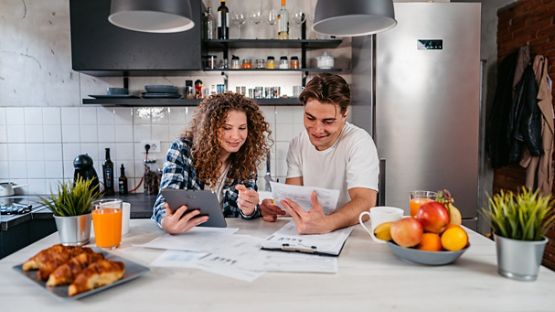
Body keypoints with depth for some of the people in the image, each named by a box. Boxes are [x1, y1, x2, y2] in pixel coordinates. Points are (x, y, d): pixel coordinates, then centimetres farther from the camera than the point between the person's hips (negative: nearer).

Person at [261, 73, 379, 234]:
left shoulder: (359, 142, -14)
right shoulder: (297, 144, 3)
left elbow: (365, 202, -25)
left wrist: (325, 224, -43)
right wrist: (273, 207, -22)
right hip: (306, 233, 4)